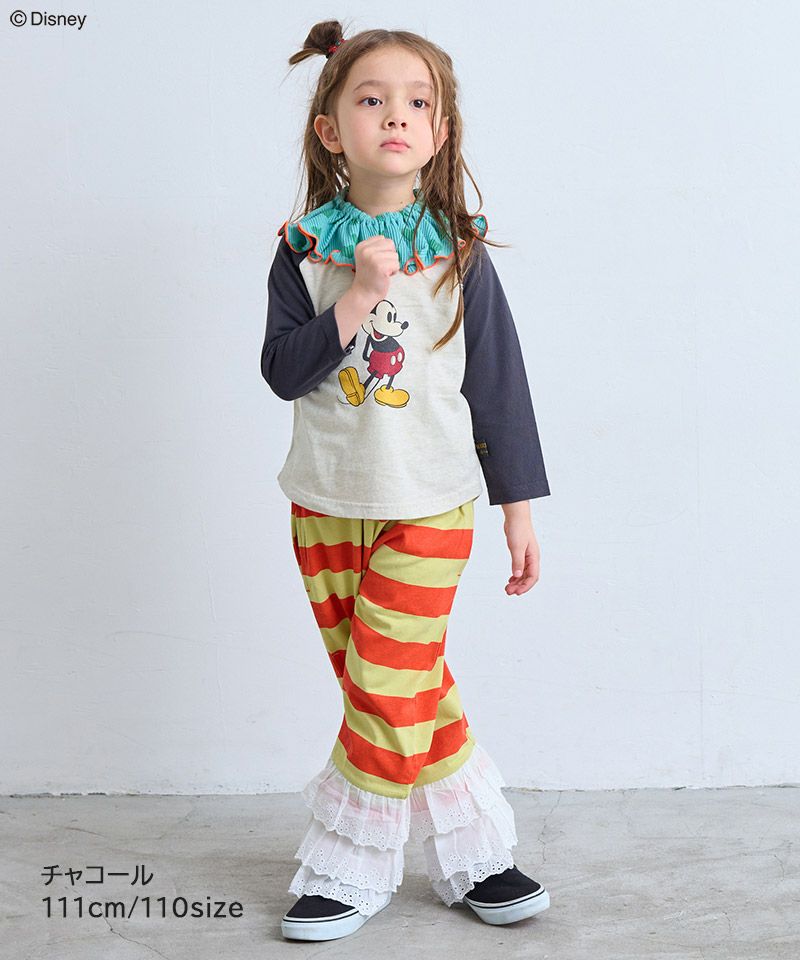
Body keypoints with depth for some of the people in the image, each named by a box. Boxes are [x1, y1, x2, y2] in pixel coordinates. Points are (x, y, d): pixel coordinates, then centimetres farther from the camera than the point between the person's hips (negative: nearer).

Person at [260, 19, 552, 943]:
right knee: (416, 692, 9)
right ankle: (471, 850, 24)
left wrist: (518, 505, 1)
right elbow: (282, 369, -8)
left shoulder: (460, 256, -2)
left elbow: (498, 383, 1)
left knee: (388, 693, -6)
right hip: (325, 504, 2)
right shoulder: (305, 250, 0)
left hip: (426, 510, -2)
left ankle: (345, 872, 11)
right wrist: (358, 297, -20)